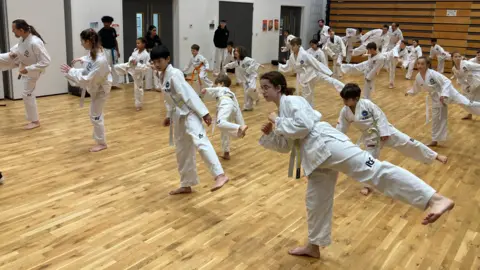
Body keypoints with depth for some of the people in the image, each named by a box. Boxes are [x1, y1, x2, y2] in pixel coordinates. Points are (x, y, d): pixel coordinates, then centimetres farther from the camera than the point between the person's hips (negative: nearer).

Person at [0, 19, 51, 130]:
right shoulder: (24, 37, -14)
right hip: (20, 61, 7)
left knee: (27, 94, 2)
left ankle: (35, 121, 17)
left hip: (32, 70, -7)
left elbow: (46, 61, -38)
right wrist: (13, 51, -8)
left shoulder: (35, 43, -40)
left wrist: (28, 69, -34)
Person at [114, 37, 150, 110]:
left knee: (138, 88, 8)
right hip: (130, 66, 4)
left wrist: (137, 64, -30)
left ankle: (139, 105, 23)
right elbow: (131, 58, 6)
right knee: (117, 67, -9)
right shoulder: (135, 51, -7)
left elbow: (147, 67, -25)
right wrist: (131, 61, -18)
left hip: (138, 72, -4)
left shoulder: (146, 55, -24)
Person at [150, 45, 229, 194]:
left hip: (189, 114, -9)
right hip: (178, 116, 9)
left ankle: (220, 175, -38)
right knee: (182, 151, 15)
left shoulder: (175, 74, -16)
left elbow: (190, 94, -22)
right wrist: (169, 116, 22)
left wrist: (204, 113, -25)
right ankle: (186, 185, 28)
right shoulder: (162, 77, 10)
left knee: (200, 142, -30)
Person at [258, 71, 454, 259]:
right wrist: (269, 134, 11)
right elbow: (285, 145, 28)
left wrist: (277, 122, -6)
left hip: (326, 145, -10)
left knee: (374, 170, -24)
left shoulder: (291, 101, -3)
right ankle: (313, 246, 37)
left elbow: (303, 125, -19)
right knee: (316, 201, 19)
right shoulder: (282, 108, 25)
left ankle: (434, 199, -35)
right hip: (317, 157, 10)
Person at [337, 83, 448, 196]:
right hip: (370, 137, 3)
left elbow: (380, 117, -15)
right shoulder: (345, 111, -10)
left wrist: (384, 133, -18)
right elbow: (341, 129, 0)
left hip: (384, 130, -3)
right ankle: (368, 185, 28)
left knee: (407, 142, -5)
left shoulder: (366, 104, -21)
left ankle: (435, 156, 9)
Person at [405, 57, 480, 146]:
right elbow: (416, 89, 18)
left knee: (466, 104, -20)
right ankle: (435, 140, 25)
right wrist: (409, 92, 13)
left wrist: (443, 94, -35)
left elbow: (447, 82, -26)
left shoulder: (432, 73, -24)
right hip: (436, 98, 6)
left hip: (447, 92, -5)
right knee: (436, 118, 13)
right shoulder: (418, 77, -5)